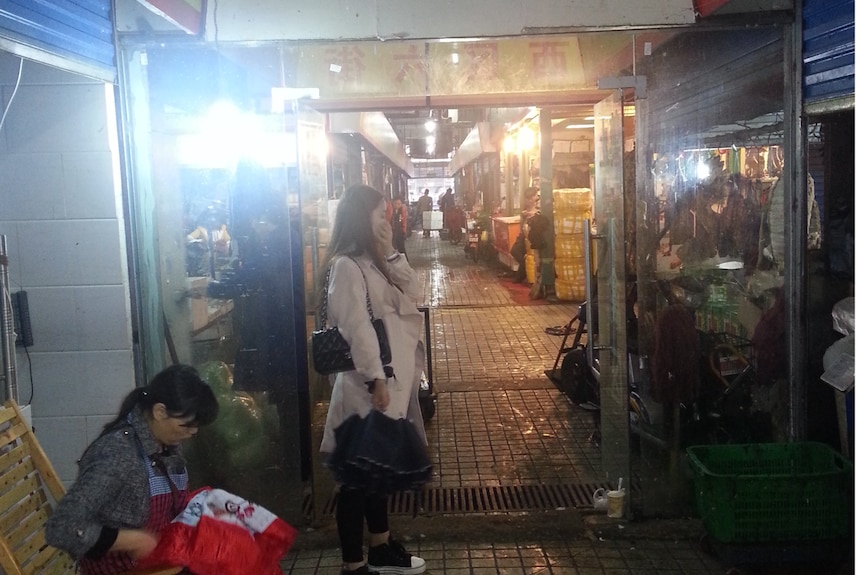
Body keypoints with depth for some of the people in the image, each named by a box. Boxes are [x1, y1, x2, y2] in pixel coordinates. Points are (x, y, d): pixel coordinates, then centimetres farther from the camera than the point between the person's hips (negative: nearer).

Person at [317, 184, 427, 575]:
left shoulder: (374, 262, 13)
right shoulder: (347, 266, -16)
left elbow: (413, 293, 11)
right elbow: (356, 328, -21)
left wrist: (391, 254, 1)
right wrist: (375, 379, -22)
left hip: (391, 377, 10)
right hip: (368, 384, -10)